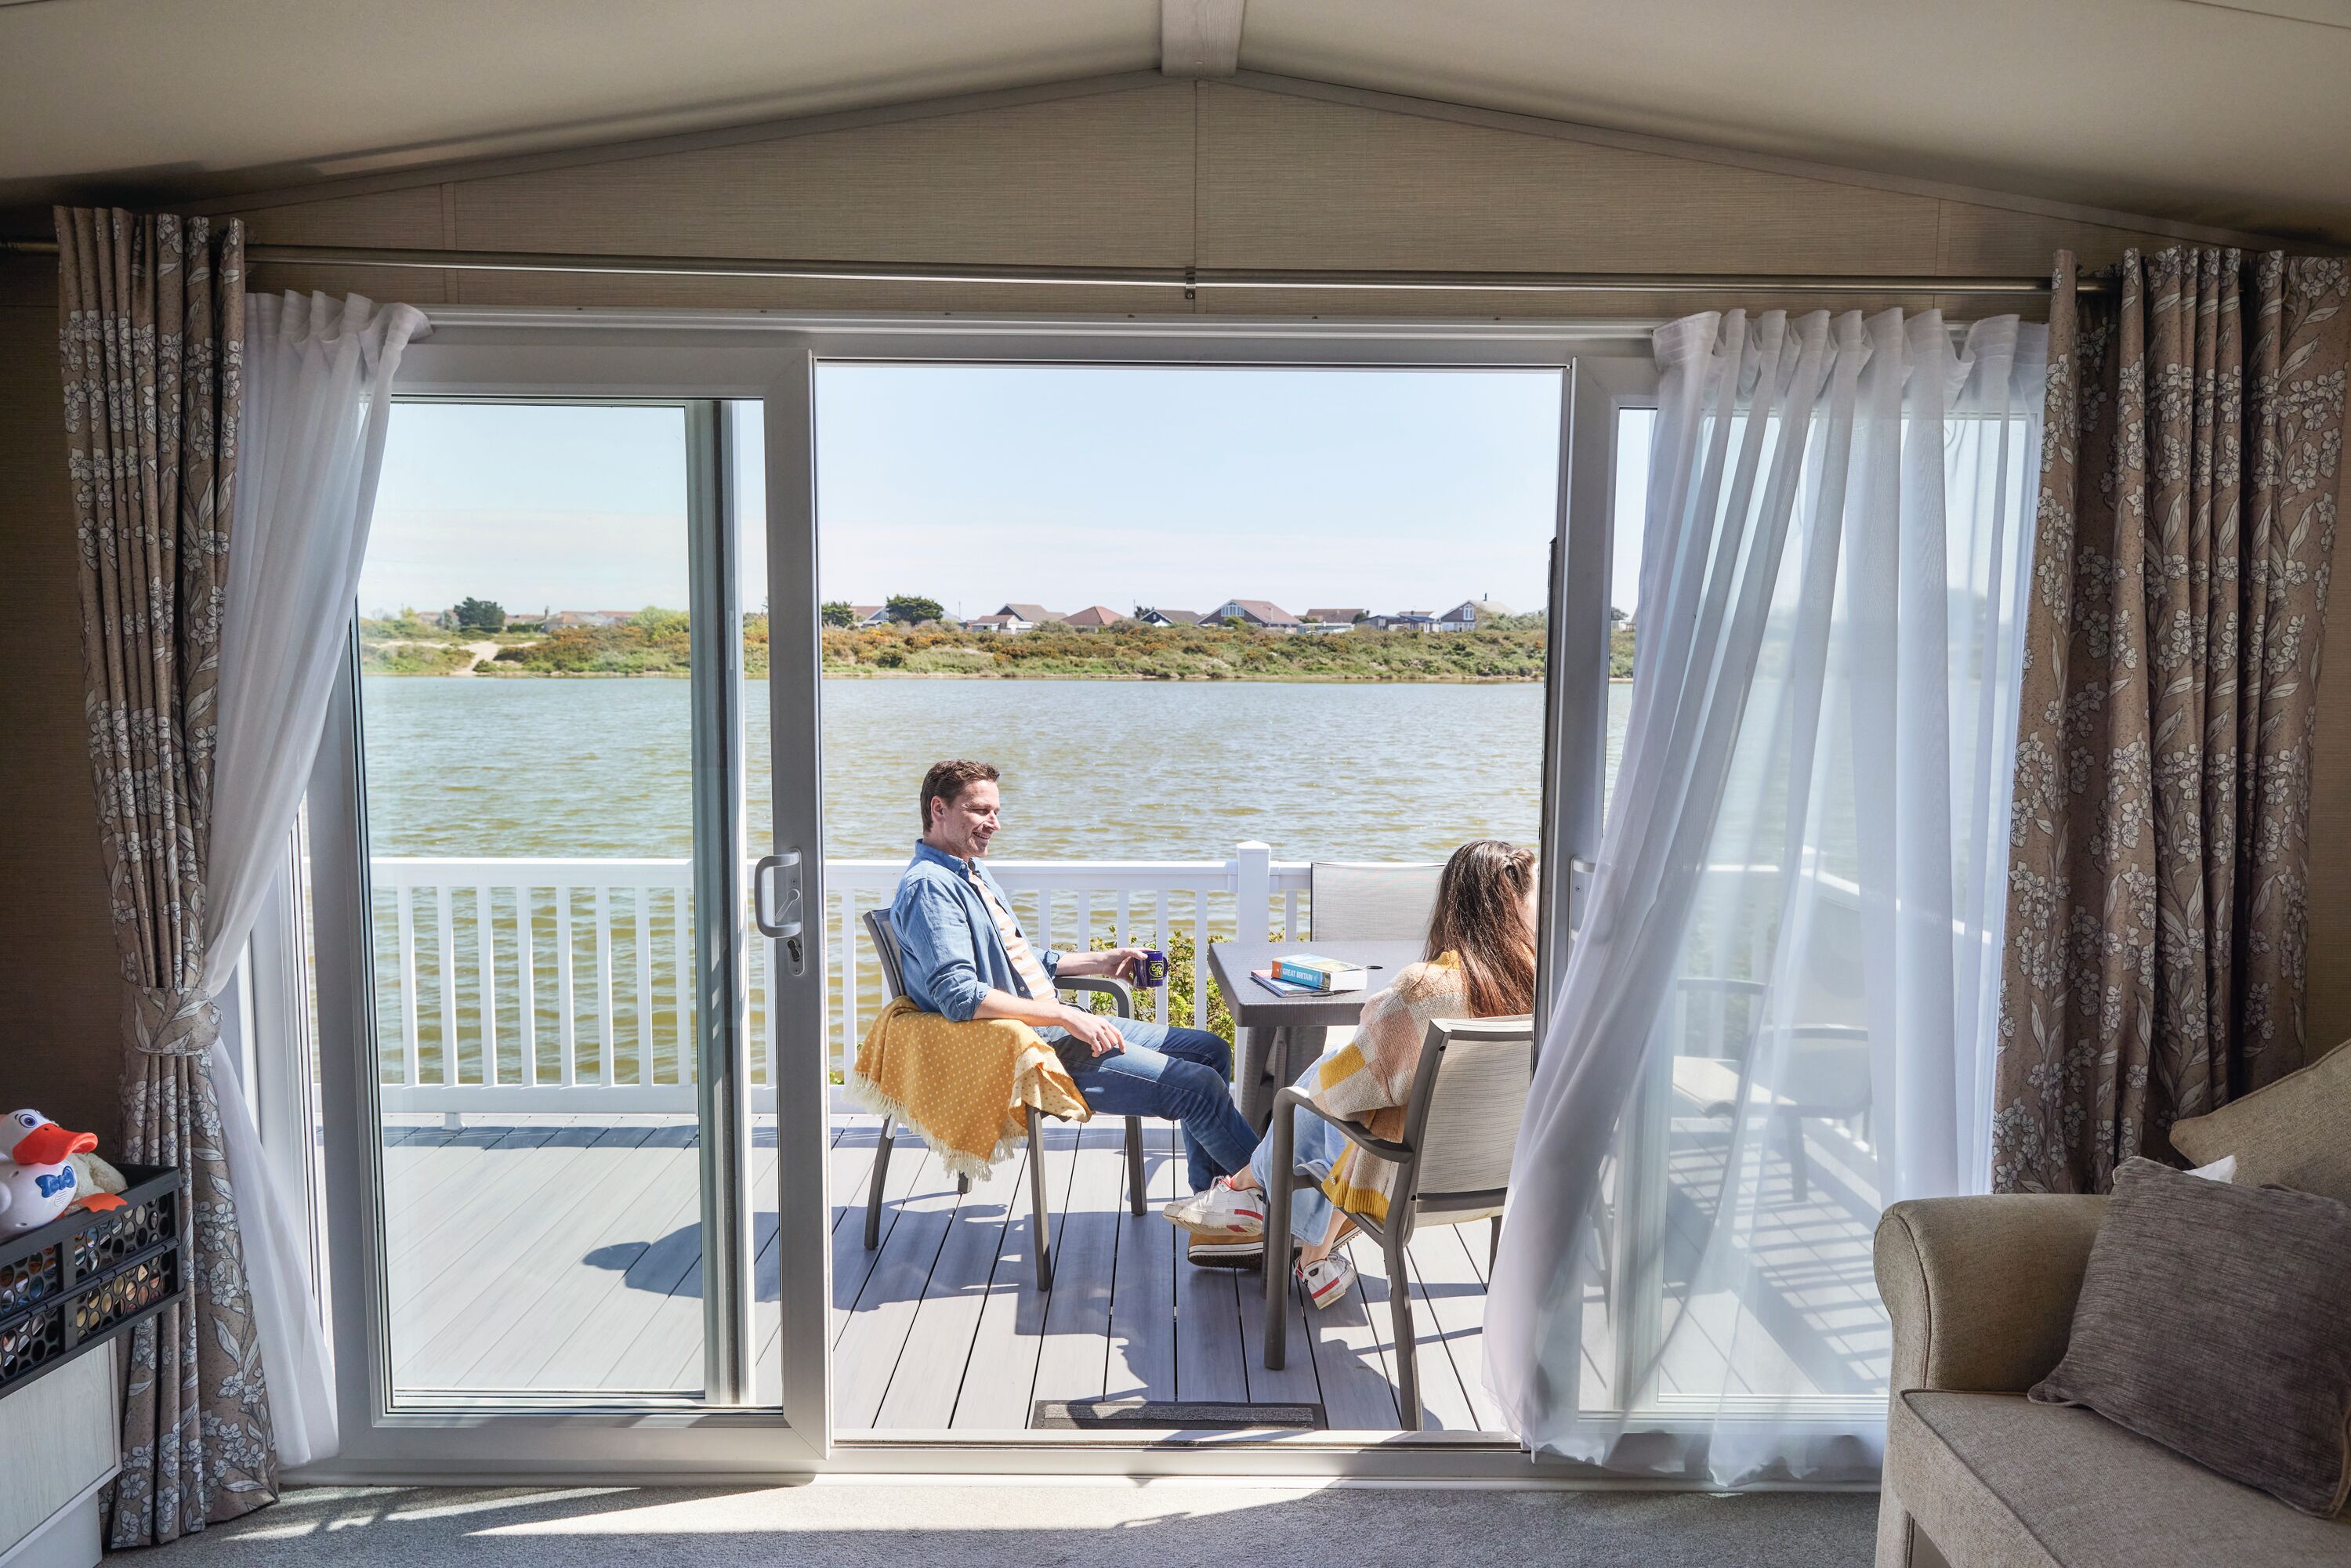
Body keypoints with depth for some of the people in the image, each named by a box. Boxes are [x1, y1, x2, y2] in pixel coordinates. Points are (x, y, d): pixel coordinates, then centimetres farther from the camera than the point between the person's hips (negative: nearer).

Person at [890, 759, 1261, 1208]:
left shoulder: (972, 873, 16)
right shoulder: (929, 886, -16)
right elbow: (959, 995, -27)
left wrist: (1102, 962, 15)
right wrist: (1066, 1016, -26)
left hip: (1050, 1022, 10)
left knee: (1210, 1050, 8)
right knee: (1195, 1085, -15)